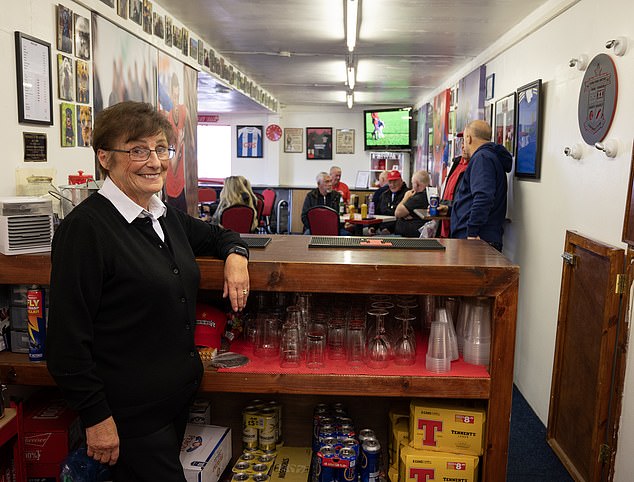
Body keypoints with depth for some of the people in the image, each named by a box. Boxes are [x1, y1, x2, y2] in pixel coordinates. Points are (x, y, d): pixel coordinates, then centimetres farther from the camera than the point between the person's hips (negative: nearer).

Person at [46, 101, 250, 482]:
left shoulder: (167, 217, 4)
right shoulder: (86, 227, -18)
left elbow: (218, 235, 23)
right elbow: (67, 339, -18)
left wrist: (235, 255, 0)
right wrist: (96, 417, -16)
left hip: (180, 394, 7)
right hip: (129, 412, -7)